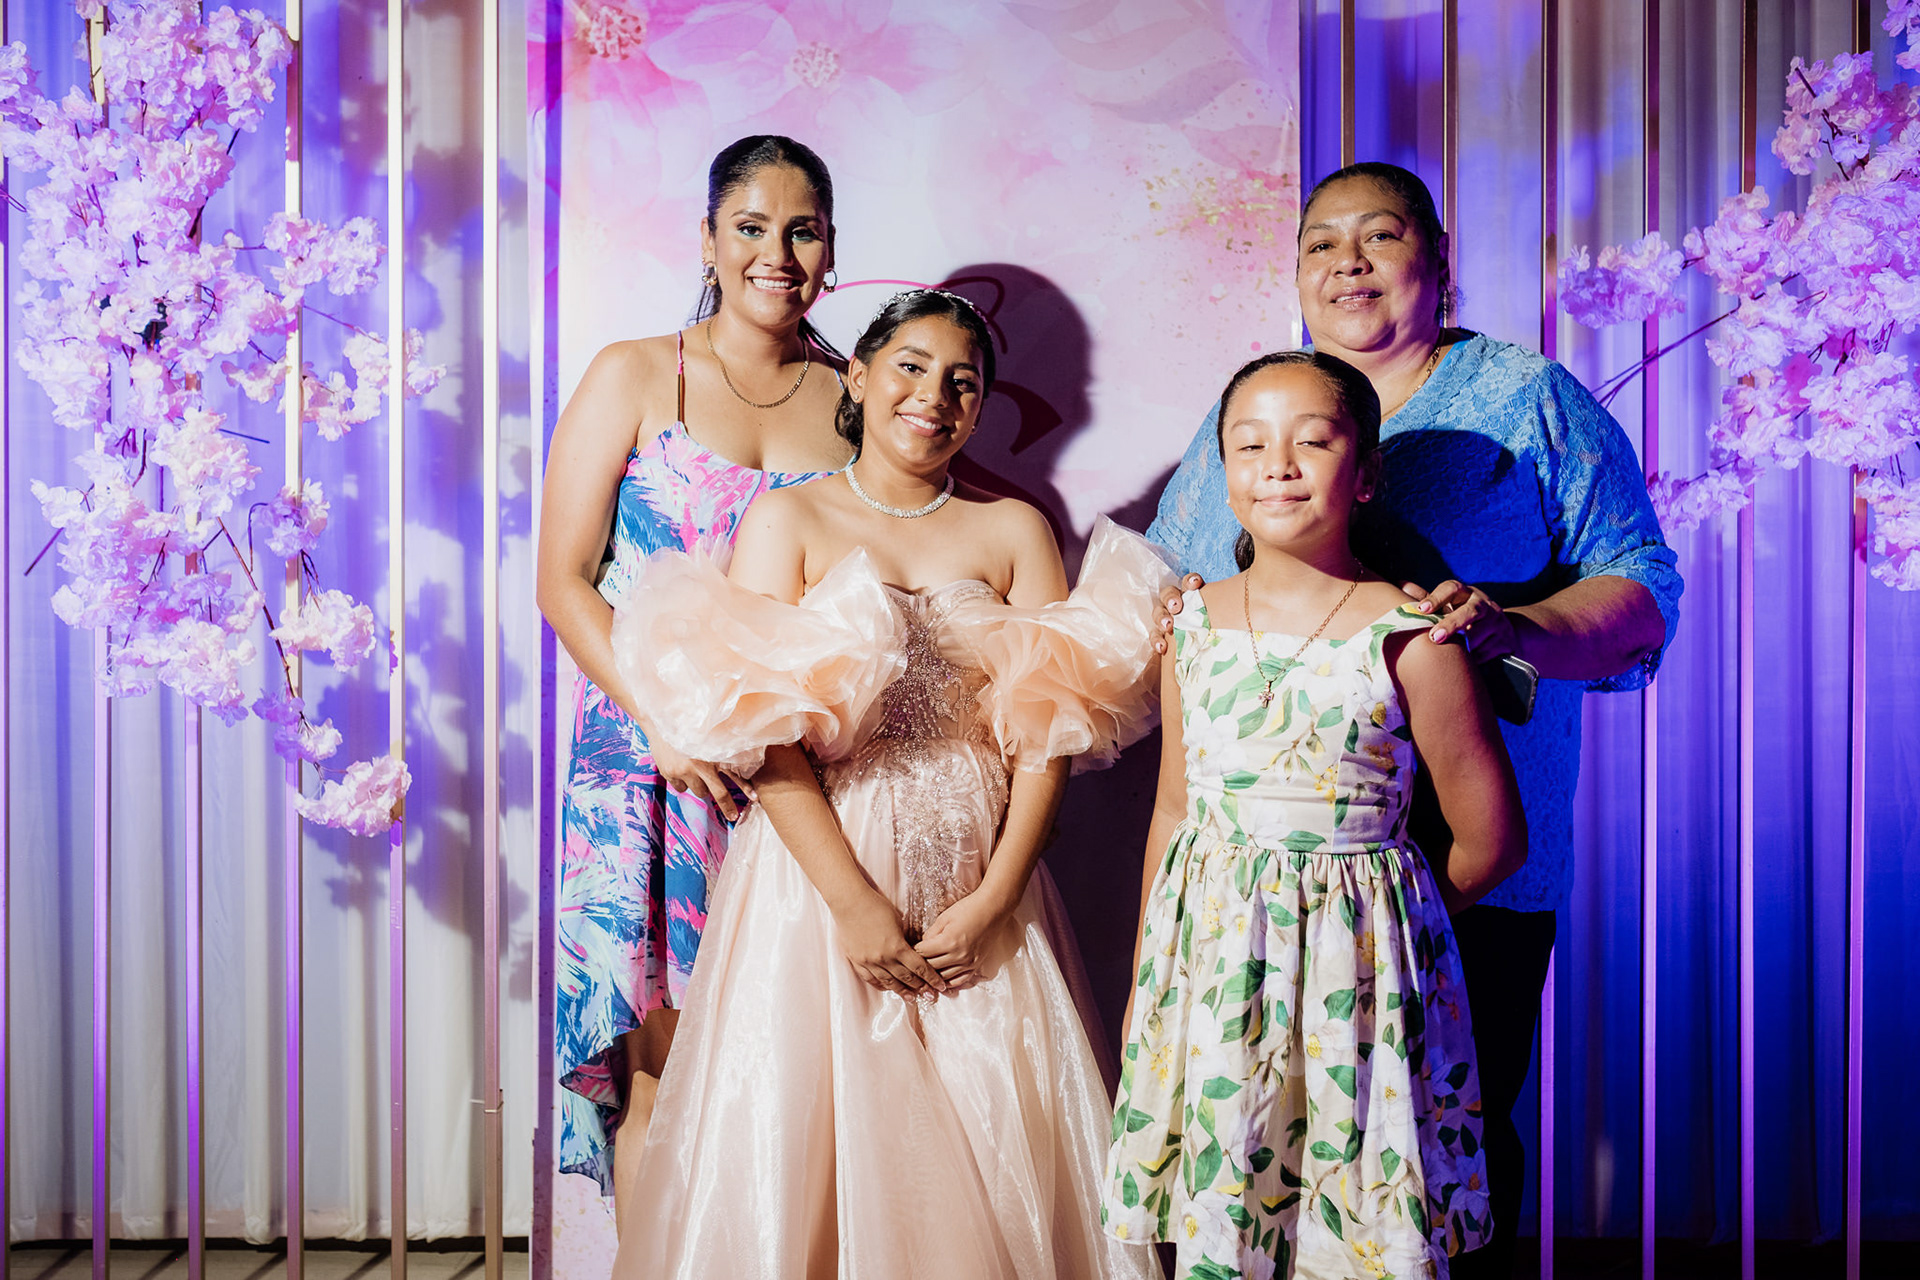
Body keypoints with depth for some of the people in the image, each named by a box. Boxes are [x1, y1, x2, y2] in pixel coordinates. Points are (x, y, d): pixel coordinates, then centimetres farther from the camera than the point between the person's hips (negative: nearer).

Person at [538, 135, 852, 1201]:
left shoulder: (852, 401, 9)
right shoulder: (634, 378, 3)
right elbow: (563, 579, -2)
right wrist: (665, 719, -14)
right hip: (648, 761, -2)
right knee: (659, 1057, -2)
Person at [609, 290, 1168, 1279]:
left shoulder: (1014, 530, 10)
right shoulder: (786, 518, 4)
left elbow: (1052, 728, 1)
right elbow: (762, 733, -7)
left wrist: (993, 899, -10)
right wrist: (855, 901, -15)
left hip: (978, 886, 2)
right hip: (819, 870, -2)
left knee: (985, 1155, 3)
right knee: (810, 1139, 2)